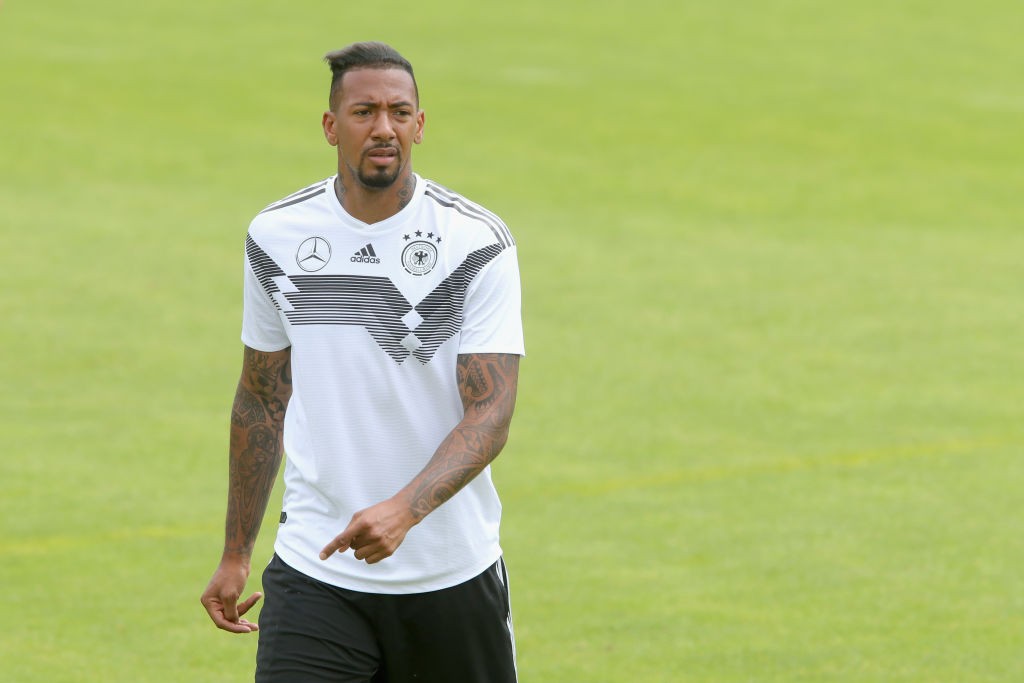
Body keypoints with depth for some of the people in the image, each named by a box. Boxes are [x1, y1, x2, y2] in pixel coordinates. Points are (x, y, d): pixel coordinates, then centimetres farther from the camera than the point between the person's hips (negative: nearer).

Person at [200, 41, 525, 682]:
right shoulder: (275, 237, 3)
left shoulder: (479, 243, -7)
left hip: (453, 574, -1)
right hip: (314, 572, 1)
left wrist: (405, 509, -30)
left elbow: (491, 413, -13)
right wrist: (235, 555, 14)